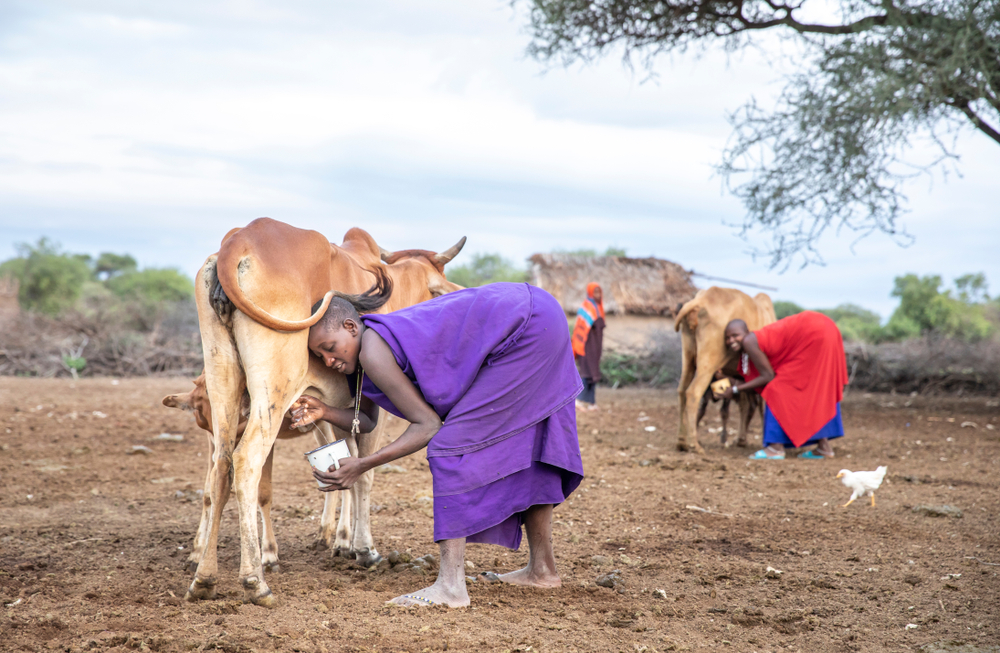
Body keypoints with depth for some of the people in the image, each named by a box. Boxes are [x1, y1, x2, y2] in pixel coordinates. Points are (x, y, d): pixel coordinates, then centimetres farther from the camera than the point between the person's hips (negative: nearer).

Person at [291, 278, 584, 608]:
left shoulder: (374, 352, -15)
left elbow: (428, 425, -10)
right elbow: (367, 421, 21)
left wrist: (362, 465, -9)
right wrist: (323, 412, 3)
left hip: (530, 326, -10)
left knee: (453, 446, -9)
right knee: (523, 441, 21)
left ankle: (451, 586, -9)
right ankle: (542, 569, 34)